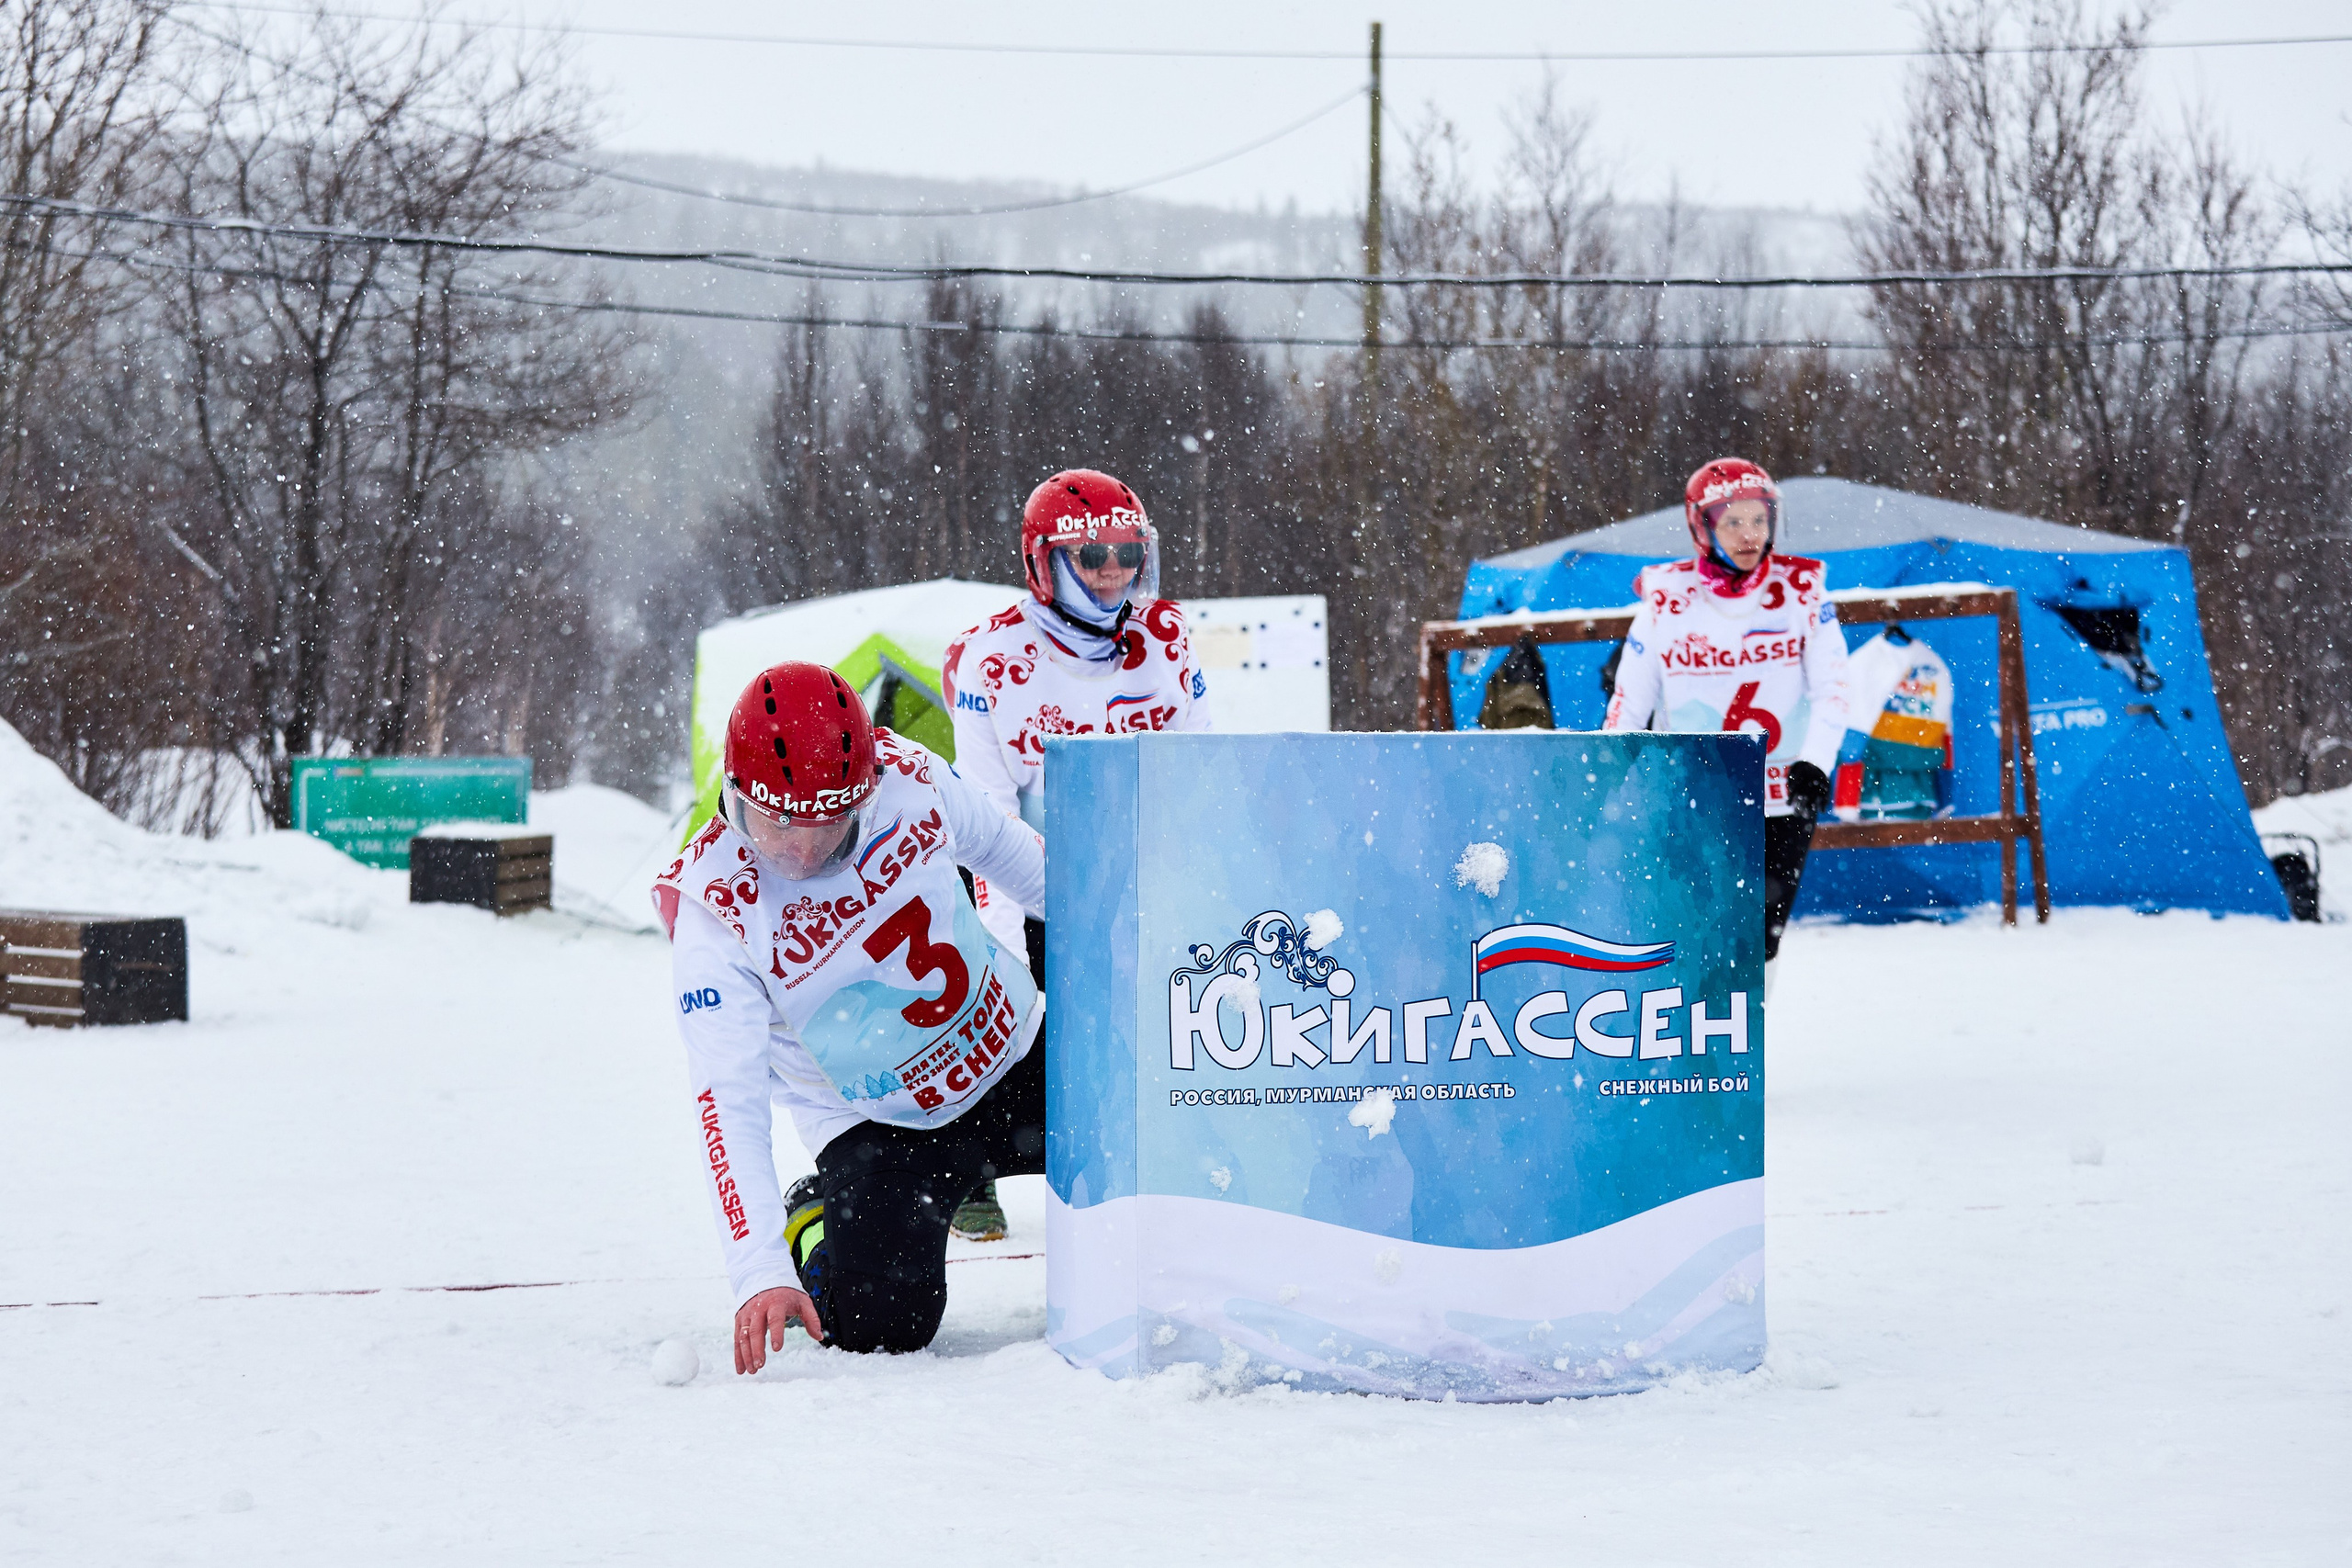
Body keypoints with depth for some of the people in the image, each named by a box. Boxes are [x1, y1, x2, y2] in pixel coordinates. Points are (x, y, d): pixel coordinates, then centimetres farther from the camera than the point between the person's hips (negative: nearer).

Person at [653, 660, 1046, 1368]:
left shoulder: (907, 777, -19)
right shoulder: (713, 907, -27)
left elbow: (1006, 849, 4)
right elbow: (728, 1100, -30)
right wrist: (760, 1272, -39)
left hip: (1015, 1050, 3)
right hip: (877, 1125, -3)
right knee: (881, 1319, -21)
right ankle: (812, 1224, 12)